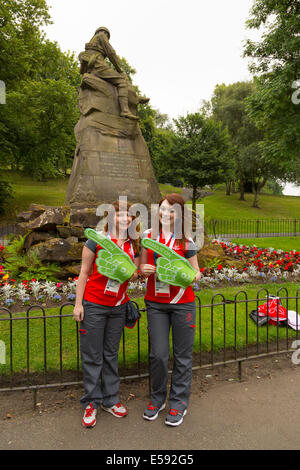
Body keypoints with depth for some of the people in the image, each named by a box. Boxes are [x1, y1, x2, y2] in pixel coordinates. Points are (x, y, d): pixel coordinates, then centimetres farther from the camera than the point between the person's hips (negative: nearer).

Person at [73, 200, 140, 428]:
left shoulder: (134, 245, 3)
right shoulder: (97, 240, -9)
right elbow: (84, 273, -5)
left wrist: (132, 273, -12)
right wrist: (78, 303, -7)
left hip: (118, 306, 4)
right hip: (93, 305, -4)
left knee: (111, 354, 16)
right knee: (92, 355, 6)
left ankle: (110, 399, 31)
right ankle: (91, 402, 24)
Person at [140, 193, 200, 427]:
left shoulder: (186, 241, -3)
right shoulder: (148, 236, 4)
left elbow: (196, 273, 2)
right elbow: (142, 265, 13)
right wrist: (145, 269, -10)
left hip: (182, 303, -2)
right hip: (155, 302, 2)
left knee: (182, 356, 9)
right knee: (158, 354, 6)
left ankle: (179, 402, 28)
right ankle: (158, 398, 30)